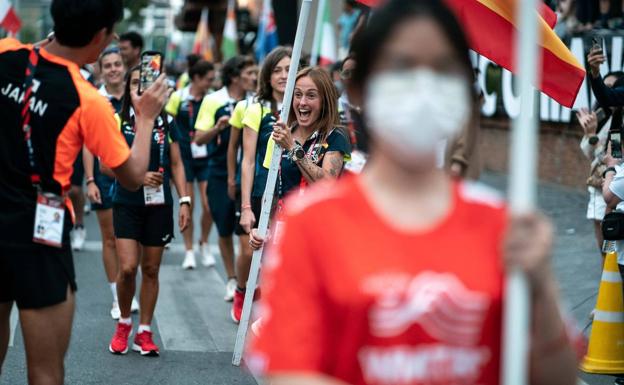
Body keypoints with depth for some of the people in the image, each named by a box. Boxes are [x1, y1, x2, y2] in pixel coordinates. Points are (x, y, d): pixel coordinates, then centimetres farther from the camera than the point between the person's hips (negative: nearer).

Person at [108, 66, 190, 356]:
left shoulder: (166, 122, 5)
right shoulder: (118, 121, -2)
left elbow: (176, 164, 9)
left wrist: (184, 201, 1)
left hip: (159, 204, 2)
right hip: (127, 204, -2)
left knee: (151, 270, 7)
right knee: (128, 267, -11)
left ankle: (144, 333, 18)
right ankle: (123, 324, 14)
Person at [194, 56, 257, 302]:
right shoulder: (213, 101, -3)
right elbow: (199, 139, -5)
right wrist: (218, 127, -23)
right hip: (220, 173, -1)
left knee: (246, 229, -6)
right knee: (225, 230, 7)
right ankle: (231, 279, 20)